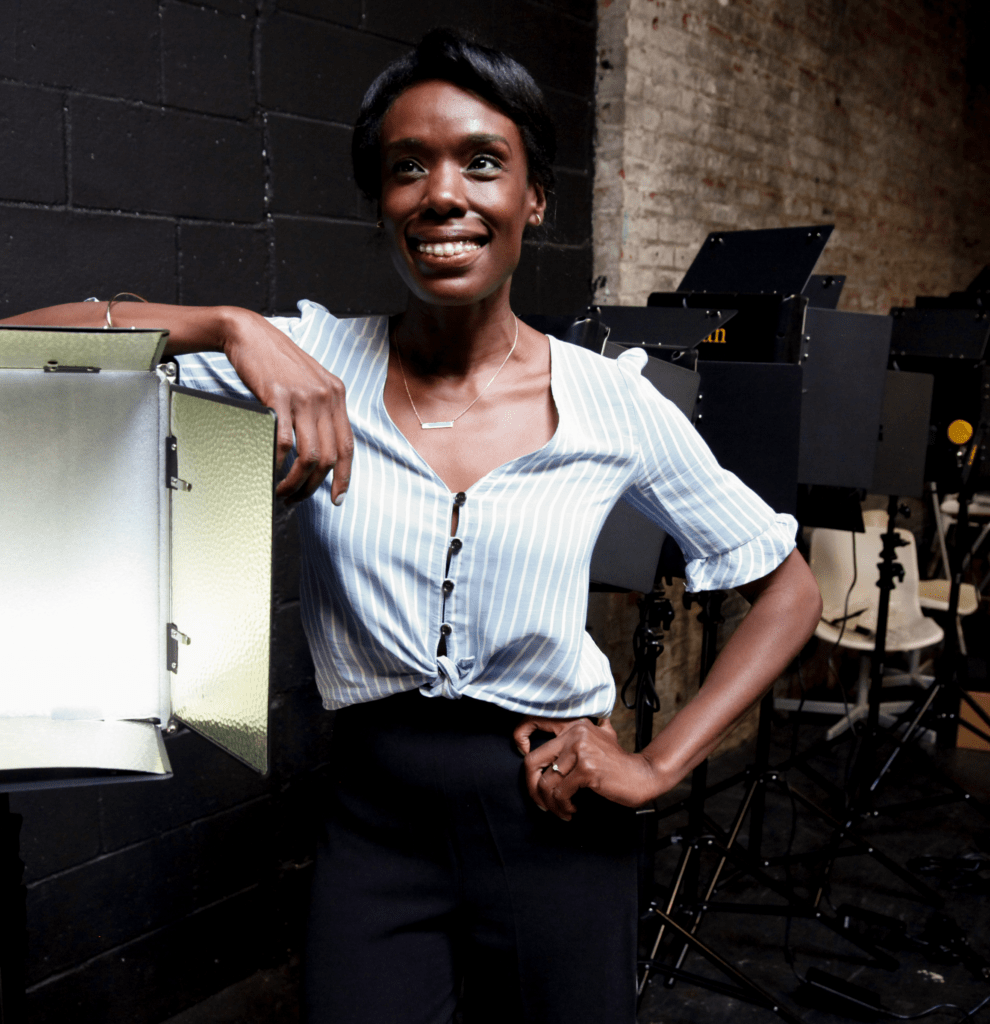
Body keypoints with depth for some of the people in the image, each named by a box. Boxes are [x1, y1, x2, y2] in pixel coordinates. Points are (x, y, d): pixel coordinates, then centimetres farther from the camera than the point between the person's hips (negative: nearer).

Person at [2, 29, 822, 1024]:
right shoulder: (313, 359, -6)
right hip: (375, 820, 0)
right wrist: (231, 327, -28)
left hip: (553, 824, 1)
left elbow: (789, 589, 2)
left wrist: (659, 766, -5)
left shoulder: (614, 403, -8)